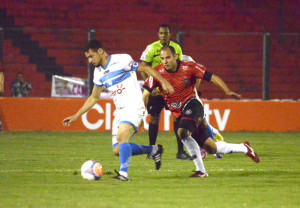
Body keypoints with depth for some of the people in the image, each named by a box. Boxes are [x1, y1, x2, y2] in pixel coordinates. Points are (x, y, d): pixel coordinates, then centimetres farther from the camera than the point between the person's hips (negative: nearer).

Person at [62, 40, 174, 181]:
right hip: (120, 111, 8)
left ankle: (123, 174, -31)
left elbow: (145, 68, -6)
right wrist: (76, 116, 19)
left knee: (122, 136, -29)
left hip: (134, 107, -8)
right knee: (118, 151, 1)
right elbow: (94, 98, 22)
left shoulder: (121, 60, -9)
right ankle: (153, 150, 18)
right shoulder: (98, 73, 12)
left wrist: (163, 82, -14)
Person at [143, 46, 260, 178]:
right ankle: (244, 149, 26)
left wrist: (227, 91, -17)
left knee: (183, 132, -34)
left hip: (191, 104, -4)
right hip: (178, 114, 4)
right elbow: (146, 93, -2)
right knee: (211, 148, 4)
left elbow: (212, 77, -4)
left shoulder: (188, 68, -9)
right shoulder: (158, 72, -5)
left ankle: (200, 170, -23)